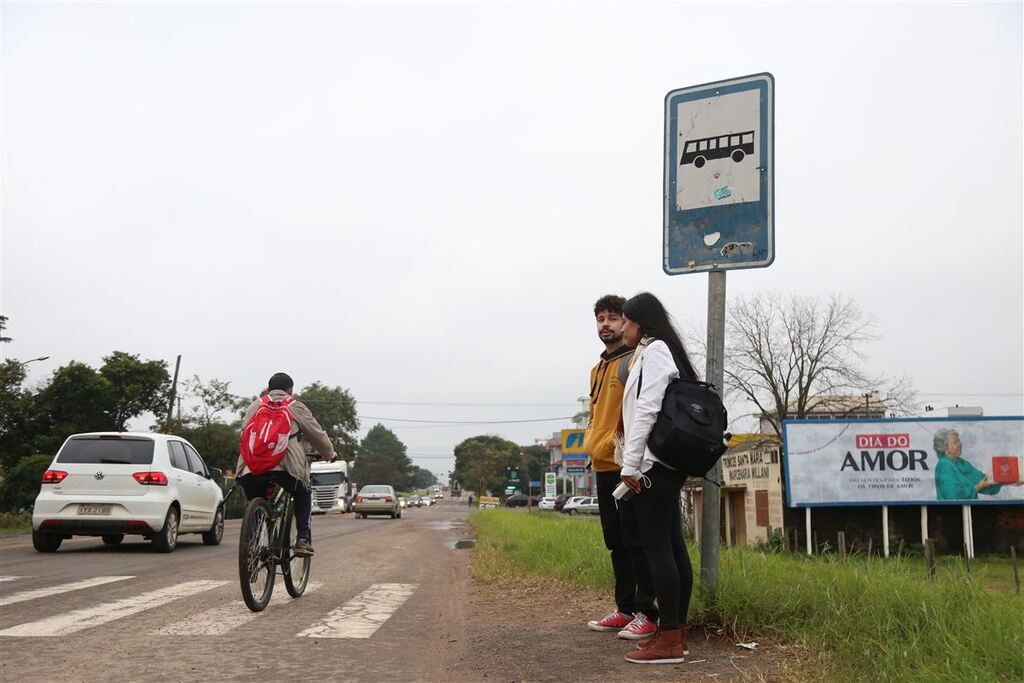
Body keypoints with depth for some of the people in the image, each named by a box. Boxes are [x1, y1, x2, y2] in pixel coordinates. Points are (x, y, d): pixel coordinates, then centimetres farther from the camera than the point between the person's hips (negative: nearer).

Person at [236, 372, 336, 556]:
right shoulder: (296, 408, 15)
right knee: (303, 493, 25)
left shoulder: (253, 407, 26)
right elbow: (318, 436, 19)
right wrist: (330, 455, 38)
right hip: (285, 468, -3)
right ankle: (303, 539, 13)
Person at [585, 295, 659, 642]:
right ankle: (625, 608, 22)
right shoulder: (597, 369, 20)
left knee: (636, 541, -5)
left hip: (627, 466, -9)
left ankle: (646, 614, 1)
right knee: (616, 542, 13)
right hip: (603, 467, 9)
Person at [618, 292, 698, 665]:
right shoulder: (652, 351, 22)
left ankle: (668, 640, -8)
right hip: (665, 462, 10)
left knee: (656, 547, -9)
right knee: (672, 545, 8)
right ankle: (676, 633, 12)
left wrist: (631, 464, -19)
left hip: (656, 462, -10)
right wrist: (634, 462, 15)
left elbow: (647, 410, -17)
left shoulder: (654, 349, -7)